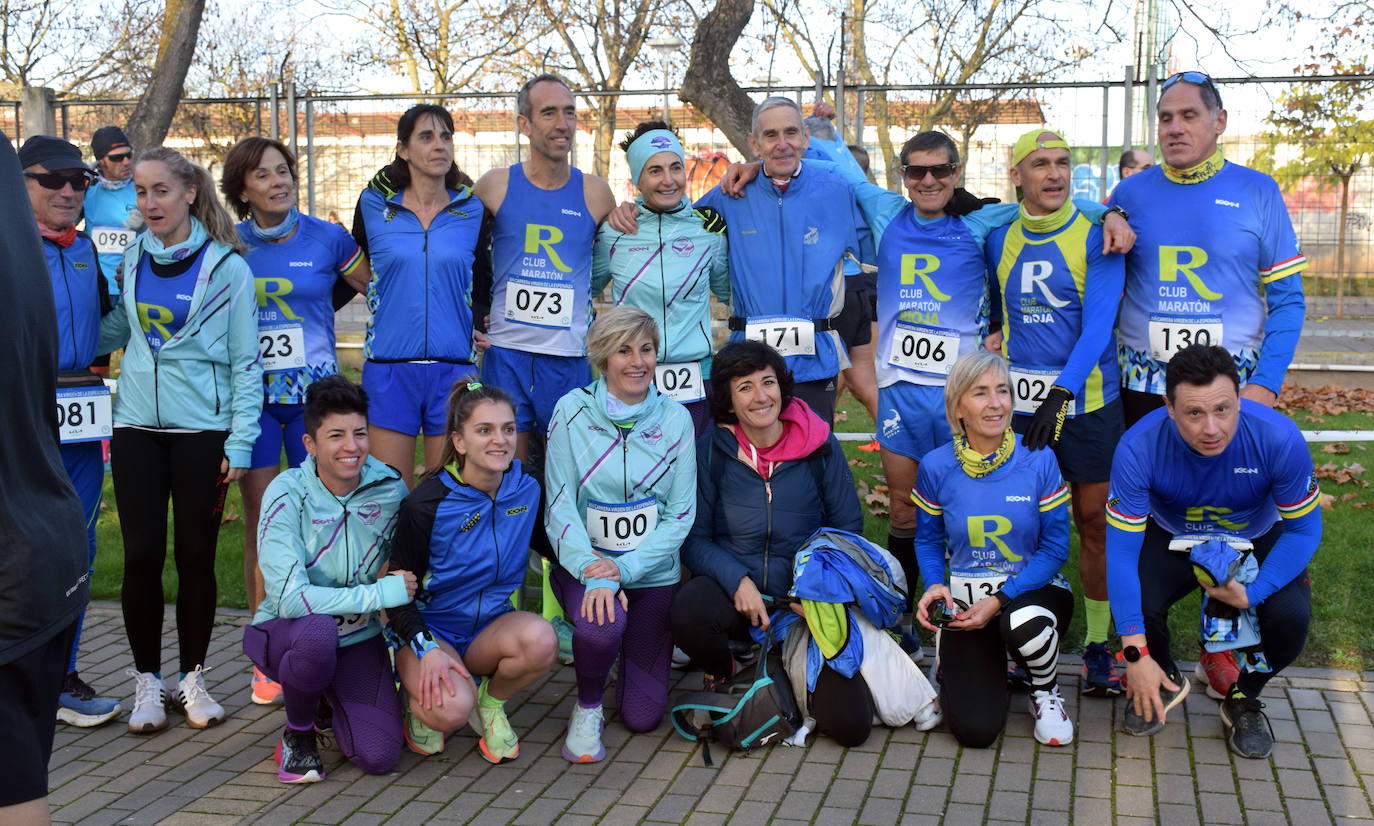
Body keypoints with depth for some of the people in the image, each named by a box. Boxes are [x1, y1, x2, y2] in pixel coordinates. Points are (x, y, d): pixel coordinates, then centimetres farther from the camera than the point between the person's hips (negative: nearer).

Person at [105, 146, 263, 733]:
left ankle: (192, 679, 18)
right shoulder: (132, 258, 8)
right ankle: (147, 681, 15)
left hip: (203, 428, -3)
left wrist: (241, 442, -6)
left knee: (196, 557, 4)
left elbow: (245, 360, -3)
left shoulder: (226, 266, -3)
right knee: (141, 556, 0)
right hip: (137, 425, 3)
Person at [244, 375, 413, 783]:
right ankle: (297, 733, -8)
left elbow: (408, 570, 8)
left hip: (358, 636, 3)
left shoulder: (389, 487, -8)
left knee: (379, 756, -16)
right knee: (317, 630, -39)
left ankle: (328, 701, 19)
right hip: (284, 633, -3)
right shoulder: (288, 495, -20)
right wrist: (379, 594, -28)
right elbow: (288, 597, -28)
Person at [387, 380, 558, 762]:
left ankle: (491, 703, 0)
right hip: (430, 628, -3)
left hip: (490, 630, 3)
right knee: (452, 710, -33)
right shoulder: (427, 504, -16)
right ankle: (421, 697, 6)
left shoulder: (527, 490, -4)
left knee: (540, 640, -32)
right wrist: (427, 648, -25)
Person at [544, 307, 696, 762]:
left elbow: (681, 515, -5)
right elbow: (560, 507, -11)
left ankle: (643, 652, 37)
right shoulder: (571, 411, -7)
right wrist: (593, 574, -27)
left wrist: (624, 568, -19)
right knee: (601, 626, -37)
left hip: (652, 572, 2)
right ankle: (587, 705, -3)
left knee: (642, 716, 2)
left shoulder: (675, 419, -3)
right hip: (583, 564, -2)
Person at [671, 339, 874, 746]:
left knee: (849, 725, -14)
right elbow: (695, 538, -3)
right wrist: (738, 581, -21)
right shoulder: (711, 450, -4)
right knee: (689, 613, -37)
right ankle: (721, 673, 1)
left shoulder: (820, 445, -3)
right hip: (733, 590, 0)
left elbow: (848, 528, 2)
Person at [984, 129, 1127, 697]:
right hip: (1018, 401, 3)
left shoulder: (1096, 239, -5)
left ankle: (1097, 645, 14)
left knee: (1093, 522, 3)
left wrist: (1061, 392, -23)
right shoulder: (999, 240, 7)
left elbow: (1097, 327, -13)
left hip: (1088, 401, -3)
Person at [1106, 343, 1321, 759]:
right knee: (1136, 604, -28)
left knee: (1290, 617, -28)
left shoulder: (1280, 439, -31)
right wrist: (1136, 656, -31)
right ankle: (1165, 682, 8)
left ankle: (1244, 695, 6)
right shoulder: (1138, 448, -32)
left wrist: (1253, 593, -30)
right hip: (1172, 538, 0)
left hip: (1257, 540, 0)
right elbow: (1121, 549, -28)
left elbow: (1303, 529, -16)